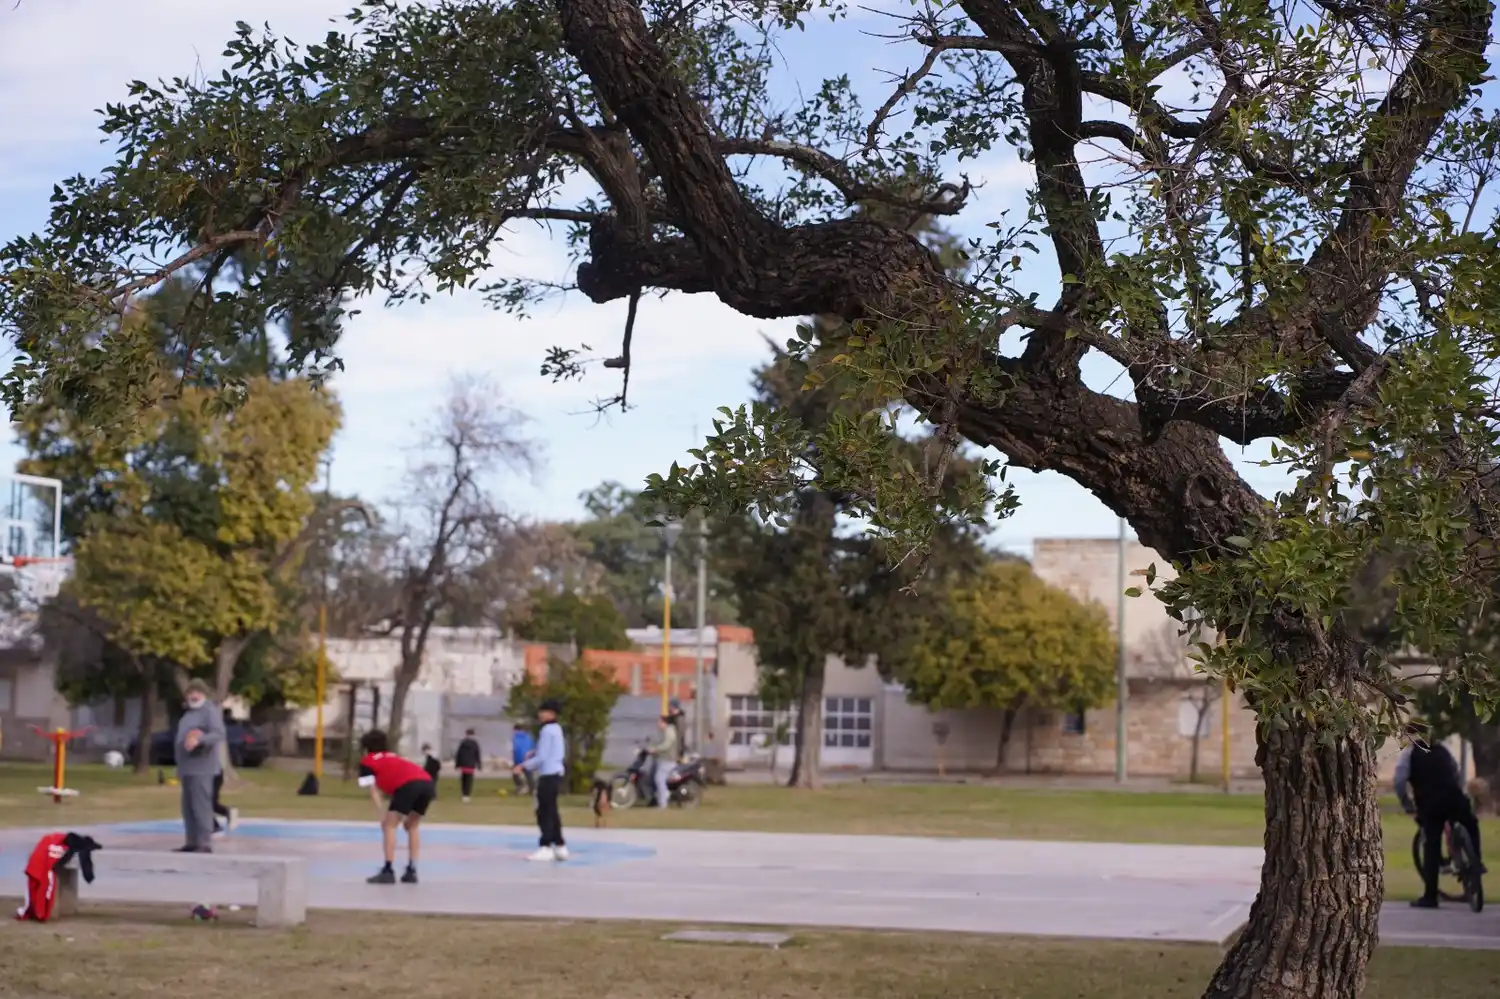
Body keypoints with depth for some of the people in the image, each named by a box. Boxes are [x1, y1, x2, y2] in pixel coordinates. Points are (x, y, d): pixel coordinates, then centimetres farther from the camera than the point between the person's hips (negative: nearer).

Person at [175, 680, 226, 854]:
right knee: (188, 807, 11)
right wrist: (180, 768, 25)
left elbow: (218, 734, -23)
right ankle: (191, 842, 15)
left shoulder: (210, 711, -10)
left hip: (201, 768, -10)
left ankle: (205, 844, -14)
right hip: (187, 767, 10)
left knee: (201, 806, -12)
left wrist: (199, 740, -39)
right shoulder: (190, 712, 20)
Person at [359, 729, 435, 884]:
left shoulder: (367, 761, 20)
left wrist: (383, 815, 5)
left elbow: (374, 791, 10)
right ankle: (411, 871, 17)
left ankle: (388, 871, -3)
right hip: (426, 782, 7)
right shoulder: (392, 757, 39)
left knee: (389, 825, 5)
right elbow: (391, 788, 31)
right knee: (412, 826, 22)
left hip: (408, 784, -7)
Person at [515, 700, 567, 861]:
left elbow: (542, 758, -18)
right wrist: (533, 753, 13)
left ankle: (546, 848, -8)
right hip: (555, 773, 10)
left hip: (548, 775, -10)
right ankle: (560, 847, 18)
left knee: (544, 812, -7)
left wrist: (524, 766, -9)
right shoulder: (556, 729, 14)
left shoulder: (547, 730, -15)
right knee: (551, 812, 15)